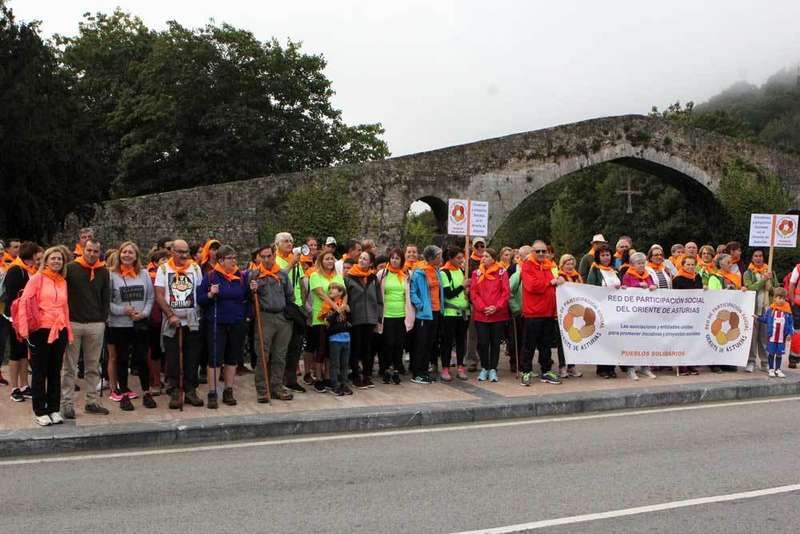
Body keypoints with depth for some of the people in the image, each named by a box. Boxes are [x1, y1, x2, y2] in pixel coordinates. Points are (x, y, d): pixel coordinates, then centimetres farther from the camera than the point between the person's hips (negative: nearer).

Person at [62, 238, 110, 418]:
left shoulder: (103, 272, 8)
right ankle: (67, 403, 7)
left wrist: (103, 319, 5)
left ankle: (93, 401, 15)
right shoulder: (70, 268, -2)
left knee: (93, 366, 9)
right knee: (69, 367, 2)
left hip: (96, 325, 3)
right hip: (73, 323, -3)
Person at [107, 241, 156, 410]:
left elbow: (151, 297, 7)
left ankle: (146, 393, 17)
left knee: (142, 359, 6)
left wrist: (144, 313, -7)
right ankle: (124, 395, 17)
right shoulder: (111, 275, -4)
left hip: (141, 324, 2)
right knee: (122, 360, 7)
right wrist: (123, 310, -15)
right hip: (119, 325, -2)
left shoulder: (144, 274, 6)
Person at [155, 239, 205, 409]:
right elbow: (159, 296, -1)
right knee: (173, 359, 0)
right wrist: (171, 315, -11)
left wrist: (202, 314, -1)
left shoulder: (195, 268, 9)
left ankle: (190, 391, 12)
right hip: (171, 321, -1)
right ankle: (175, 392, 7)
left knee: (192, 358, 3)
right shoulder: (163, 269, 3)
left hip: (192, 321, 2)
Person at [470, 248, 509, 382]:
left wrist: (497, 307, -14)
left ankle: (493, 369, 16)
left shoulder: (502, 272, 1)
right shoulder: (477, 273, 5)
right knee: (482, 343, 2)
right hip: (480, 314, 1)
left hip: (498, 314, -1)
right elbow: (473, 293, 0)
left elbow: (505, 292, -4)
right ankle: (484, 368, 17)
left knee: (495, 343, 6)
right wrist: (483, 307, -12)